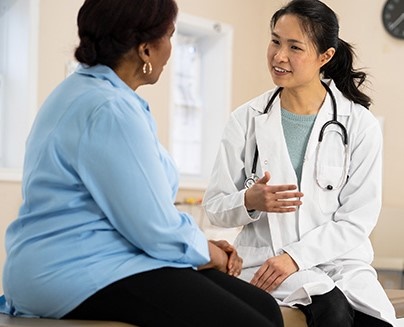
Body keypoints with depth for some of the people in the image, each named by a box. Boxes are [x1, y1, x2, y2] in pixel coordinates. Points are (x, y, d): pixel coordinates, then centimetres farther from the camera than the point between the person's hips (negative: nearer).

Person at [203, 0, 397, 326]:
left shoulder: (361, 125, -2)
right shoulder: (246, 120, 0)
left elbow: (357, 219, -4)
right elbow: (215, 207, 3)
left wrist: (296, 256, -16)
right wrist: (250, 201, -19)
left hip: (339, 260, 1)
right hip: (266, 258, -1)